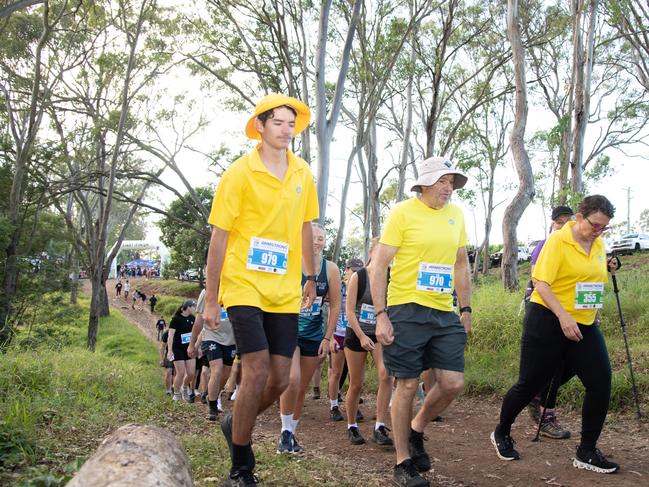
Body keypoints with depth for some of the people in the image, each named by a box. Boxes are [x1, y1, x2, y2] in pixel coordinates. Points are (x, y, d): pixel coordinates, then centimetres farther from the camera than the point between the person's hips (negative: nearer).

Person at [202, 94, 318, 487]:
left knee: (281, 379, 3)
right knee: (257, 371, -12)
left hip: (284, 293, 5)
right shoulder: (239, 173, -7)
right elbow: (219, 239, -6)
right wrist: (211, 300, -6)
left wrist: (311, 278, 19)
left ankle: (236, 423, 33)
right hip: (244, 287, -5)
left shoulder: (303, 173, 7)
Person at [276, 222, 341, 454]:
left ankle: (291, 434, 26)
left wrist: (327, 338, 1)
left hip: (314, 335, 3)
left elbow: (335, 306, 4)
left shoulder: (331, 269, -1)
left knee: (302, 389, 11)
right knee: (292, 380, -22)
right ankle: (285, 431, -4)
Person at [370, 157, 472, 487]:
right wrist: (381, 315, -14)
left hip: (444, 313, 5)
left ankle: (416, 430, 28)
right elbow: (378, 266, -8)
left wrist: (465, 309, 16)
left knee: (453, 383, 0)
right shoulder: (403, 213, -6)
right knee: (408, 385, 1)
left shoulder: (456, 214, 11)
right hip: (407, 310, -5)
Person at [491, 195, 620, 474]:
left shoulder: (599, 245, 9)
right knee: (530, 384, 2)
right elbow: (541, 283, -19)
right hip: (549, 322, -6)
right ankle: (501, 433, 26)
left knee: (601, 382, -5)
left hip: (585, 326, 6)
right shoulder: (558, 241, -12)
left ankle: (587, 452, 7)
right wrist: (563, 316, -26)